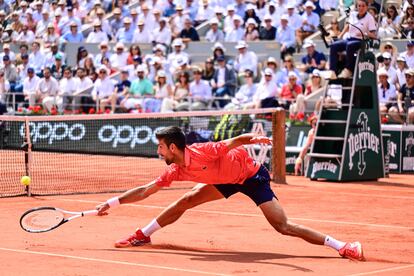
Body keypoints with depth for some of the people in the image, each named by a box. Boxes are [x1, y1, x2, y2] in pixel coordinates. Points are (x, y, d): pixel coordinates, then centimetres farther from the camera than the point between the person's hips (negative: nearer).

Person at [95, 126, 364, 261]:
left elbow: (233, 142, -31)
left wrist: (253, 138, -51)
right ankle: (142, 236, 22)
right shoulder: (175, 171, -7)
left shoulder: (202, 152, -30)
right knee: (186, 201, 4)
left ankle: (343, 246, -19)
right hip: (228, 180, 8)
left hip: (252, 175, -8)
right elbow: (145, 191, 1)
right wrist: (113, 202, -1)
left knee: (283, 226, -17)